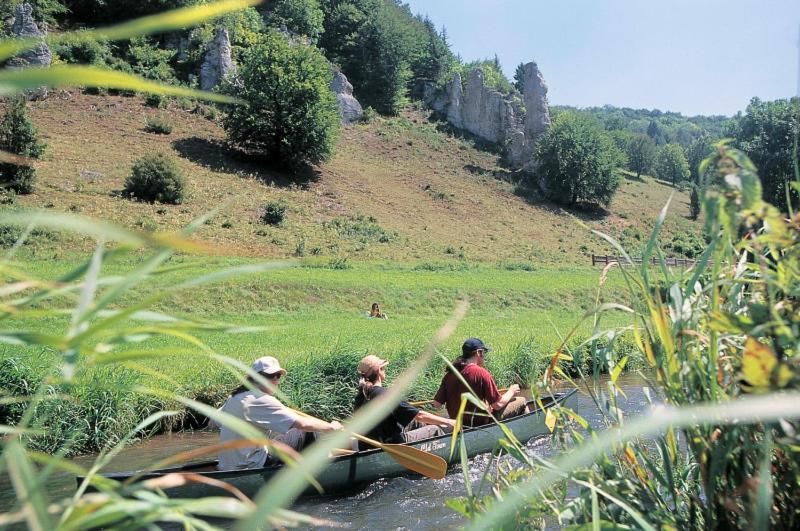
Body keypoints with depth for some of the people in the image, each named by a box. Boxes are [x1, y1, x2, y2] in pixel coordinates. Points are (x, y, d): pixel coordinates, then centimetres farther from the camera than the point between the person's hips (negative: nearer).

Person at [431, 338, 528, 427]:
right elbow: (497, 405, -17)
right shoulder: (481, 373, -19)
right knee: (521, 401, 7)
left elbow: (436, 405, -4)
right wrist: (511, 391, 2)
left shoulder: (449, 374, -4)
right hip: (481, 423, -7)